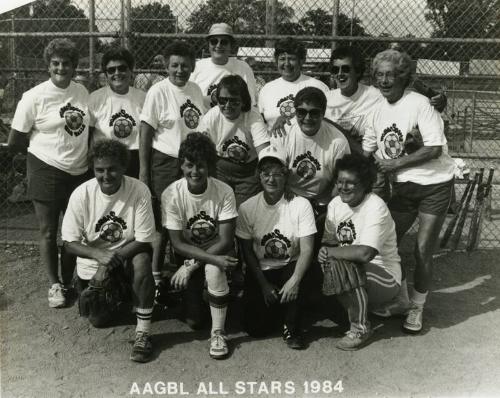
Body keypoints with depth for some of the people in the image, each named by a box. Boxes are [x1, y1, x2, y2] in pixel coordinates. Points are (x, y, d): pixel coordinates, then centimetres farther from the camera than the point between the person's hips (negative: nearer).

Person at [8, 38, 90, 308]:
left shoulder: (82, 92, 2)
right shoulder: (34, 97, -10)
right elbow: (15, 143, -6)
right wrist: (45, 149, 3)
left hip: (79, 171, 4)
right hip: (46, 171, -4)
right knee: (48, 231, 5)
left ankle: (68, 282, 28)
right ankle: (54, 285, 20)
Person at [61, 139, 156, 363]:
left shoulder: (139, 191, -20)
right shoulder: (82, 194, -16)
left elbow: (143, 240, -17)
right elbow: (70, 243, -13)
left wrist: (114, 259, -28)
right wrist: (100, 255, -30)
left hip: (128, 254, -1)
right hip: (92, 260, 2)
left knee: (142, 261, -35)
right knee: (99, 319, -2)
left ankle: (143, 333, -22)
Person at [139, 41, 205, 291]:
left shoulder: (195, 89, 6)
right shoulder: (158, 91, -11)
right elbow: (145, 131, -11)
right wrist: (144, 169, -13)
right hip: (166, 163, -6)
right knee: (164, 222, 1)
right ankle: (155, 274, 17)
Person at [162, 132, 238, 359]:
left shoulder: (224, 192, -18)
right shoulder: (171, 194, -18)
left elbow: (225, 241, -19)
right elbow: (177, 244, -17)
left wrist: (191, 265, -27)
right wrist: (213, 258, -30)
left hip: (218, 251, -1)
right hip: (187, 254, 1)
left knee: (214, 269, -37)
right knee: (193, 322, -9)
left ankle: (218, 332, -16)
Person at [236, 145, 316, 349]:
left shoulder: (301, 205, -13)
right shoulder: (247, 208, -8)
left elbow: (307, 250, -18)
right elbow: (247, 251, -3)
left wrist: (294, 280, -32)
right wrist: (263, 285, -10)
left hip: (290, 267, -1)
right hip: (260, 271, 1)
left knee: (296, 273, -36)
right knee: (256, 328, -11)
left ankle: (292, 328, -9)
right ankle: (276, 307, 25)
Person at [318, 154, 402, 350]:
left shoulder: (376, 207, -20)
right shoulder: (335, 204, 2)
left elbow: (365, 253, -33)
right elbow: (327, 242, 3)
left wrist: (330, 252, -22)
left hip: (385, 277, -6)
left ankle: (360, 328, -12)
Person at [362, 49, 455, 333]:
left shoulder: (419, 104, -14)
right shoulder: (379, 109, 4)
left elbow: (435, 148, -20)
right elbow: (367, 150, 10)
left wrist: (396, 163, -18)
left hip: (434, 185, -5)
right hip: (403, 188, 6)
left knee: (423, 252, -1)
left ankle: (417, 308, 21)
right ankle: (400, 299, 28)